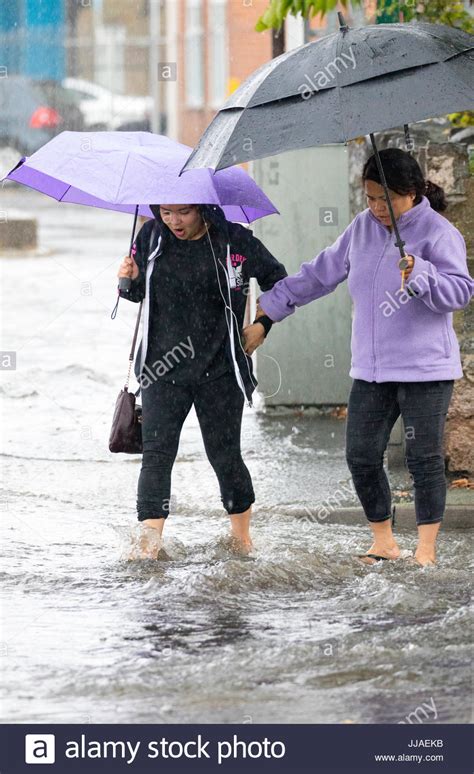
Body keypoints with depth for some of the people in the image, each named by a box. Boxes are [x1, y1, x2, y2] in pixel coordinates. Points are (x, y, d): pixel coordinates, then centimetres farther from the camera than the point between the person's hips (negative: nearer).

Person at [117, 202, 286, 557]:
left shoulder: (235, 241, -6)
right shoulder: (151, 237, 1)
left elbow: (277, 281, 11)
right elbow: (139, 292, 15)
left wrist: (263, 325, 3)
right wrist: (129, 282, -6)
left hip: (219, 370, -2)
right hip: (163, 367, 2)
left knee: (225, 455, 6)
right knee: (156, 454, -8)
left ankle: (242, 536, 26)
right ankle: (148, 546, -11)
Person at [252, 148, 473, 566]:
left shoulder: (438, 233, -9)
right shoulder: (363, 227, 10)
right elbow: (323, 272, 21)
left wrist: (419, 273, -34)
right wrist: (273, 304, 23)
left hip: (424, 370, -6)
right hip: (370, 370, 6)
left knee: (424, 458, -2)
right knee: (361, 456, 5)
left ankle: (426, 548, 5)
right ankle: (384, 542, 18)